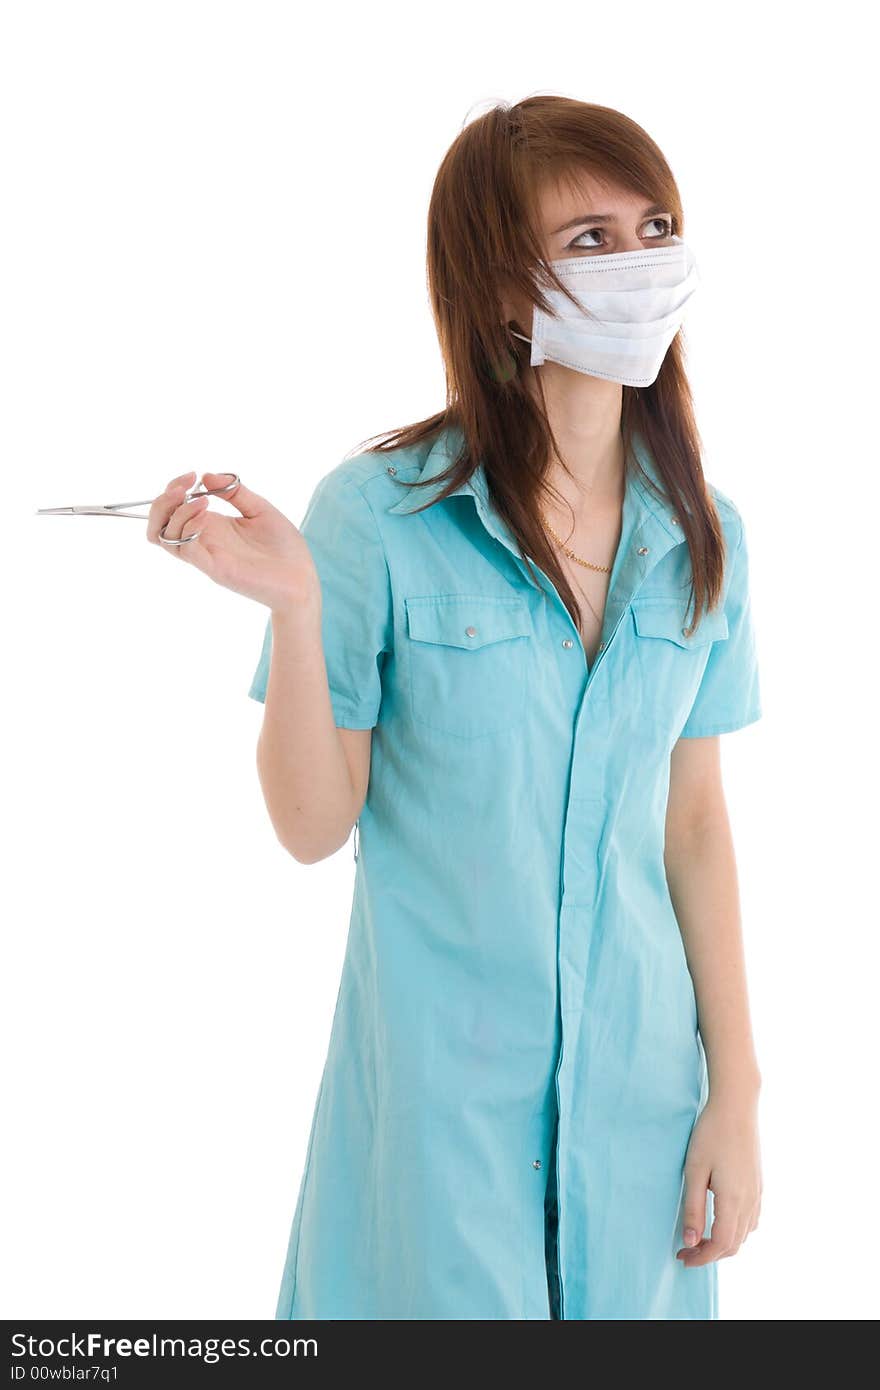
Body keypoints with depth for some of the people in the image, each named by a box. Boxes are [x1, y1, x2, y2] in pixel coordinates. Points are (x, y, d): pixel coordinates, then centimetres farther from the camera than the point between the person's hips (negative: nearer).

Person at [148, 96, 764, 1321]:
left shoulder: (702, 536, -1)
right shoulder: (380, 515, -13)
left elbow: (694, 819, 4)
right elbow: (314, 827, -10)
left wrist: (736, 1090, 4)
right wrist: (292, 611, -25)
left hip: (640, 1076, 4)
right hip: (438, 1081, -3)